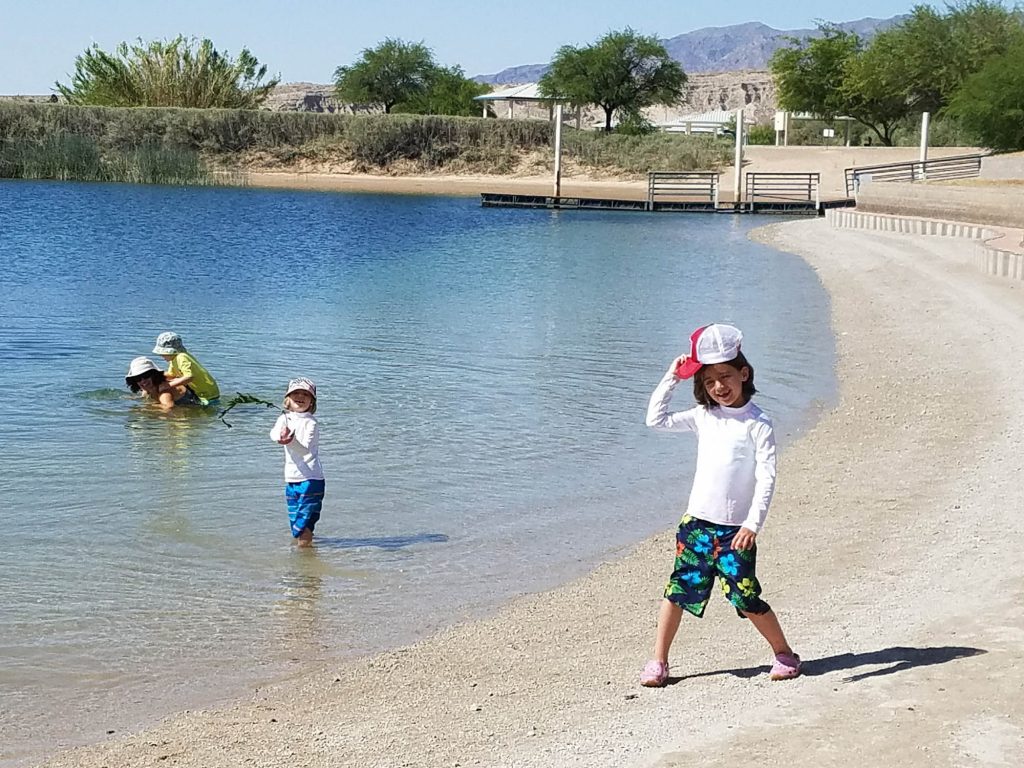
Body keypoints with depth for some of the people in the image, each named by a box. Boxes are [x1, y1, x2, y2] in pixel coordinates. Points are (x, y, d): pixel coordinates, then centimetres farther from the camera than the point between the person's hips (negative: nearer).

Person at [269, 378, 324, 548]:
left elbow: (306, 449, -18)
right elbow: (273, 433, -12)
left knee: (303, 522, -10)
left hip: (310, 478, -6)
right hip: (291, 478, 6)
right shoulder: (285, 418, 9)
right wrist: (280, 436, -36)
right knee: (294, 519, 15)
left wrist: (291, 441, -37)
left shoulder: (310, 422, -8)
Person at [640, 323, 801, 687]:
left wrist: (753, 524, -21)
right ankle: (658, 661, 15)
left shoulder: (758, 423, -8)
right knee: (677, 591, 5)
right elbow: (656, 419, 13)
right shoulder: (704, 416, 7)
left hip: (735, 529, -4)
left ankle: (784, 653, 17)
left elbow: (766, 478, -13)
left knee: (746, 599, -4)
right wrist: (671, 378, 5)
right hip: (696, 523, 5)